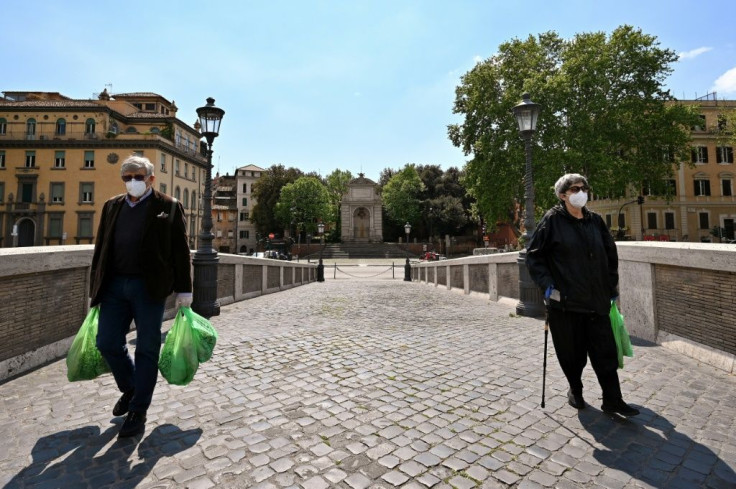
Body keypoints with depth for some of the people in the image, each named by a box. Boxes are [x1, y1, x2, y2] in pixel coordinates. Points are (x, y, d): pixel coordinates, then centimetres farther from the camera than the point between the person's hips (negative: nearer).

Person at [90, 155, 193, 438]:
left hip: (149, 287, -5)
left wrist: (183, 290, -5)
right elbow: (100, 248, 17)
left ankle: (138, 412, 16)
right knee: (107, 343, 7)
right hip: (114, 285, 5)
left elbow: (180, 251, -2)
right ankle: (130, 389, 35)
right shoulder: (112, 206, 15)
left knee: (147, 349, 2)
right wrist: (95, 288, 14)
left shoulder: (169, 207, 1)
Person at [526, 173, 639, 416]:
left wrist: (611, 286, 13)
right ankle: (575, 390, 33)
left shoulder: (595, 220, 9)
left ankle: (612, 400, 21)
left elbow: (611, 255, 17)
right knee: (572, 351, 9)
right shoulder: (552, 220, -5)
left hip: (597, 300, 4)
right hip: (565, 300, -3)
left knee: (605, 351, 5)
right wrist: (547, 284, -14)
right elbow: (534, 255, -6)